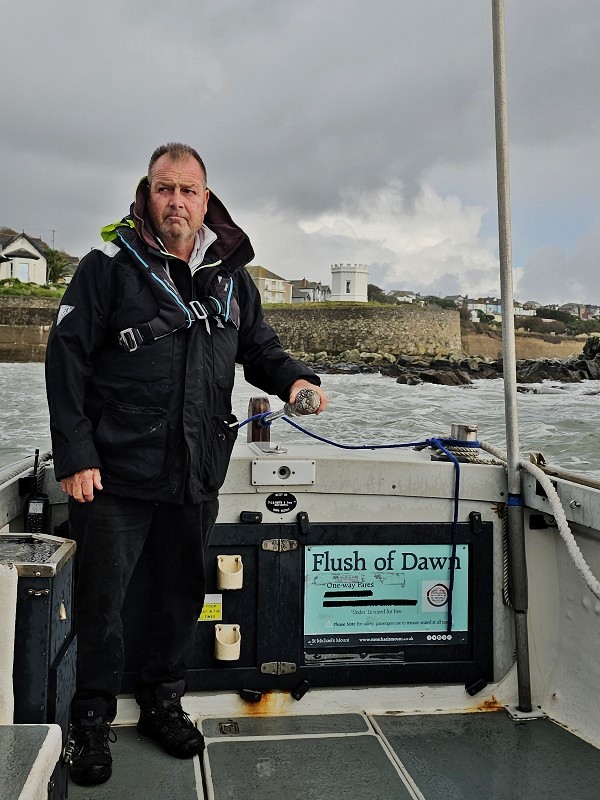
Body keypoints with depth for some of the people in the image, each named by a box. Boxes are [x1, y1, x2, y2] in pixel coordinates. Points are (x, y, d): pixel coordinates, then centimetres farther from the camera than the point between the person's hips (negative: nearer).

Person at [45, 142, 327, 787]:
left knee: (183, 595, 16)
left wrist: (293, 378, -4)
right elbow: (66, 359, -7)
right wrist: (74, 454, -13)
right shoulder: (110, 266, -4)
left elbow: (259, 347, 19)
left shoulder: (231, 274, 9)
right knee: (101, 596, 6)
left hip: (196, 475, 4)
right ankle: (93, 720, 28)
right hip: (116, 473, -4)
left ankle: (162, 703, 37)